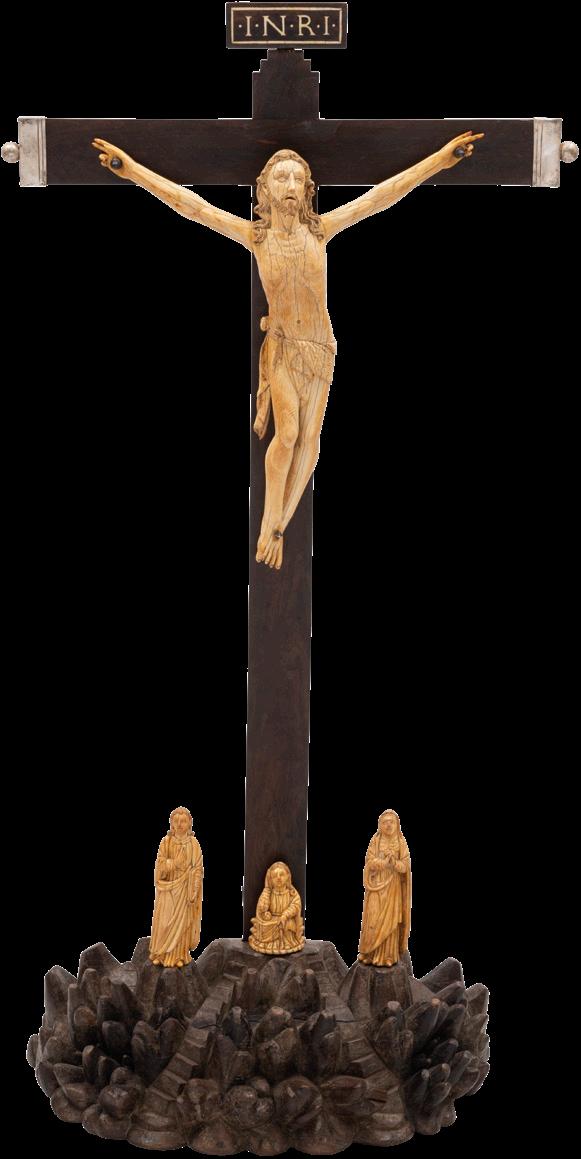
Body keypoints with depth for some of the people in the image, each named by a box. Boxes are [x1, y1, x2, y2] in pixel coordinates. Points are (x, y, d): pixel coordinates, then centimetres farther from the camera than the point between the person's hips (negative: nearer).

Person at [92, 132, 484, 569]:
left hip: (320, 346, 2)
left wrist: (441, 158, -8)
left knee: (309, 436, 1)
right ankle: (270, 523, -4)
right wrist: (131, 168, -16)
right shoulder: (254, 235, -7)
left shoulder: (320, 229, -5)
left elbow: (384, 194, -6)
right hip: (281, 345, -2)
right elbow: (189, 203, -11)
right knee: (288, 432, -17)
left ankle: (278, 526, 9)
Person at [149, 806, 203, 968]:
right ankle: (161, 954, 12)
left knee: (182, 922, 4)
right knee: (163, 921, 2)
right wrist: (177, 863, -17)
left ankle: (179, 955, 12)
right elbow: (160, 865, -5)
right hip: (168, 888, 1)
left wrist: (194, 892, -9)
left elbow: (197, 869, -4)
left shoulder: (193, 843, -3)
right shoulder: (165, 842, -1)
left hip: (184, 889, -1)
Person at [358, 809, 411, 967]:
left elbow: (405, 866, -3)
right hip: (376, 885, 0)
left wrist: (395, 862, -24)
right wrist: (386, 861, -20)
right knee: (373, 918, -3)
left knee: (389, 919, 0)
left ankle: (388, 956, 4)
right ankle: (370, 954, 4)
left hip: (393, 887, 0)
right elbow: (370, 861, -6)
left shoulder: (401, 842, 2)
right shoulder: (375, 840, 2)